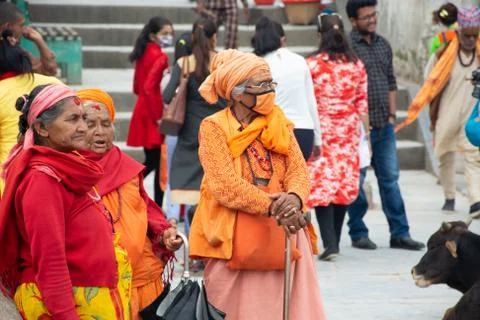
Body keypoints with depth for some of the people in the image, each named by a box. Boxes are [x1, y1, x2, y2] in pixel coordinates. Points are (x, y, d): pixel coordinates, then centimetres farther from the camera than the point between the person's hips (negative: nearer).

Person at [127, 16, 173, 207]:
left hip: (142, 110, 8)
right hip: (152, 112, -8)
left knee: (151, 161, 15)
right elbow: (148, 87, -22)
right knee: (159, 162, -1)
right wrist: (158, 117, -18)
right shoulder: (159, 56, -14)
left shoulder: (143, 53, 11)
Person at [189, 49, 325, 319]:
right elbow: (225, 186, -15)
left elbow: (299, 170, 3)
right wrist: (273, 207, -23)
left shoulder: (279, 122, 10)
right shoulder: (215, 128, -5)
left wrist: (294, 197, -20)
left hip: (283, 227, 4)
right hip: (236, 234, -4)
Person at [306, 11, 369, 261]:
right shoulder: (356, 65, 1)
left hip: (320, 129, -3)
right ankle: (334, 242, 19)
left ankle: (330, 243, -12)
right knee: (343, 181, 12)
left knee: (321, 184, -1)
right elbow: (363, 104, 5)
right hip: (348, 130, 3)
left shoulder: (312, 65, -8)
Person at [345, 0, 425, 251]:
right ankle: (358, 233, 12)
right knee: (356, 181, 2)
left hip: (384, 126, 6)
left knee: (390, 178, 7)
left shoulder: (383, 45, 12)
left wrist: (392, 114, 11)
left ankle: (400, 233, 10)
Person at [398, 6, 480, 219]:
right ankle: (449, 198, 30)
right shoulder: (445, 53, -6)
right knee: (445, 157, 12)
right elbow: (432, 85, 2)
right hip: (447, 114, 0)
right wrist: (432, 116, 5)